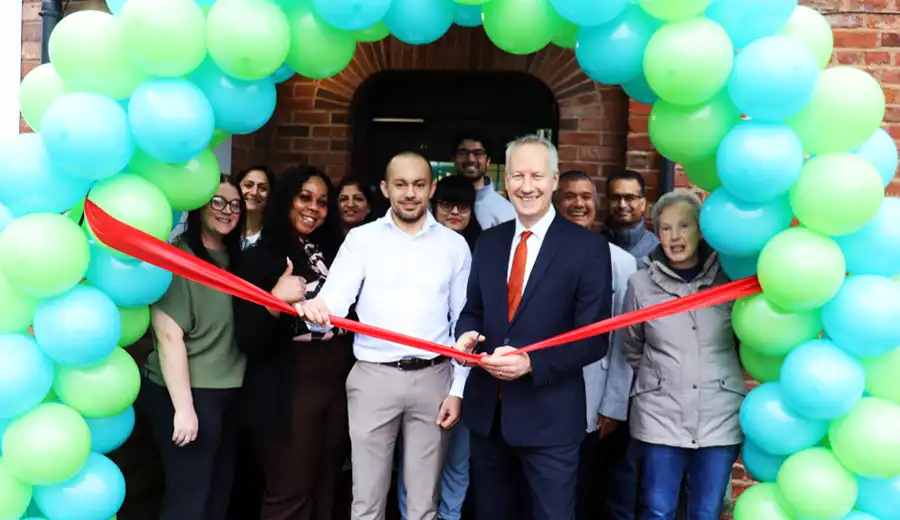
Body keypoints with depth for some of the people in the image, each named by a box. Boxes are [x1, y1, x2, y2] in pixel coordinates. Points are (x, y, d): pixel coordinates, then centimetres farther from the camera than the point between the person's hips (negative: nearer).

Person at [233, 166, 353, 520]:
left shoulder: (333, 252, 6)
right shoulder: (262, 257, -8)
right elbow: (249, 342, -15)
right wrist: (275, 302, -29)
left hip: (338, 385, 5)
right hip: (288, 392, -5)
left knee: (325, 488, 17)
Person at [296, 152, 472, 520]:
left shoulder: (454, 245, 5)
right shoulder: (361, 239, 2)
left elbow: (463, 323, 6)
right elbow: (335, 301, -10)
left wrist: (458, 389, 1)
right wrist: (317, 310, -34)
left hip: (433, 378, 1)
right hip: (374, 377, 0)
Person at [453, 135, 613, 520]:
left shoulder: (587, 246, -9)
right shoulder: (488, 241, 7)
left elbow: (594, 339, -11)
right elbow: (472, 310, 12)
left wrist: (531, 363, -23)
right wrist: (466, 335, -11)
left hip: (549, 417, -5)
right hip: (486, 410, 5)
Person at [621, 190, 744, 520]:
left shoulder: (728, 278, -2)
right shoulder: (641, 283, -2)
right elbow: (630, 349, 12)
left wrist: (722, 375, 11)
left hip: (720, 416, 1)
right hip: (660, 416, 0)